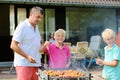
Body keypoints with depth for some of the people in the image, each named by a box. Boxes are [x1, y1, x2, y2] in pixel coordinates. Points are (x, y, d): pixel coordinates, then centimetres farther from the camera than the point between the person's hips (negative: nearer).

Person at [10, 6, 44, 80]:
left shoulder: (36, 27, 16)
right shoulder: (22, 27, -9)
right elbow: (13, 46, -13)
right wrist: (27, 57, -18)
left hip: (35, 63, 8)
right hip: (23, 64, -8)